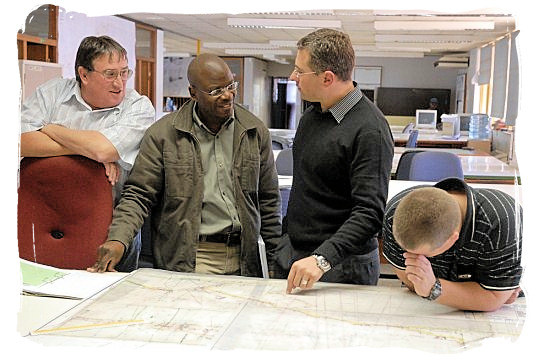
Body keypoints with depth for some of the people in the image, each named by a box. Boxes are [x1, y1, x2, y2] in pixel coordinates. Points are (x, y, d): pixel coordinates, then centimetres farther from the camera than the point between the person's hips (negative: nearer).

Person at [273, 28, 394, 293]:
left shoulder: (369, 131, -19)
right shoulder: (311, 115, 8)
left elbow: (370, 213, -24)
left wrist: (323, 259, -32)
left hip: (341, 267, -7)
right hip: (292, 252, 8)